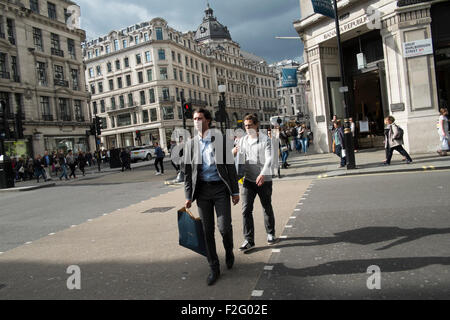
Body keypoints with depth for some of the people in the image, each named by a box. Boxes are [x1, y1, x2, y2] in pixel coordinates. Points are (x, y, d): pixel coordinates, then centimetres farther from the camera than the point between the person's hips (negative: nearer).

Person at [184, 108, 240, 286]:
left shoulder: (220, 139, 0)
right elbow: (188, 171, 10)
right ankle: (214, 269, 19)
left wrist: (235, 191, -2)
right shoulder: (191, 144, 7)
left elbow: (230, 166, 1)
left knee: (224, 227, -8)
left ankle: (229, 251, 26)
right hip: (202, 190, 3)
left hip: (220, 188, -2)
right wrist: (188, 196, 5)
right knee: (207, 231, 5)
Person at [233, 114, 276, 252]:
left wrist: (263, 174, -34)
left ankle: (270, 234, 34)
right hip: (248, 180, 4)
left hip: (264, 180, -3)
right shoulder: (242, 140, 8)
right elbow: (240, 157, 19)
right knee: (246, 210, -4)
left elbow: (269, 159, -18)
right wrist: (234, 153, -5)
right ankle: (249, 240, 3)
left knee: (267, 208, 12)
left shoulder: (266, 140, -8)